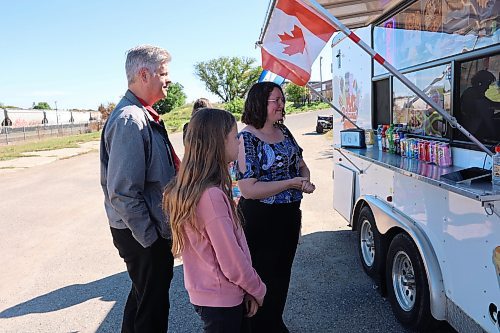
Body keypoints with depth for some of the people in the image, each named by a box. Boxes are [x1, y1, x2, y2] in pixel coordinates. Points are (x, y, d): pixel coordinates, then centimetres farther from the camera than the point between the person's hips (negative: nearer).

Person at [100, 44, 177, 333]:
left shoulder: (145, 116, 9)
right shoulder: (130, 120, -23)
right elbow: (123, 193, -27)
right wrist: (151, 239, -20)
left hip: (154, 228, 10)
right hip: (143, 234, -10)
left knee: (145, 295, 26)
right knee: (152, 308, 8)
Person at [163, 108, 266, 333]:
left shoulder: (185, 188, -1)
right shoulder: (212, 195, -28)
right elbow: (233, 263, -24)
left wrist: (248, 290, 9)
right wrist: (257, 290, -5)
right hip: (222, 300, -8)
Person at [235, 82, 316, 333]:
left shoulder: (283, 131, 5)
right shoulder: (247, 139, -18)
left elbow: (301, 164, 16)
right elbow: (248, 189, -23)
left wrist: (305, 179, -7)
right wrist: (291, 183, -23)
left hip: (290, 215, 8)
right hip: (260, 220, -8)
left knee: (282, 273, 21)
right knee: (264, 277, 8)